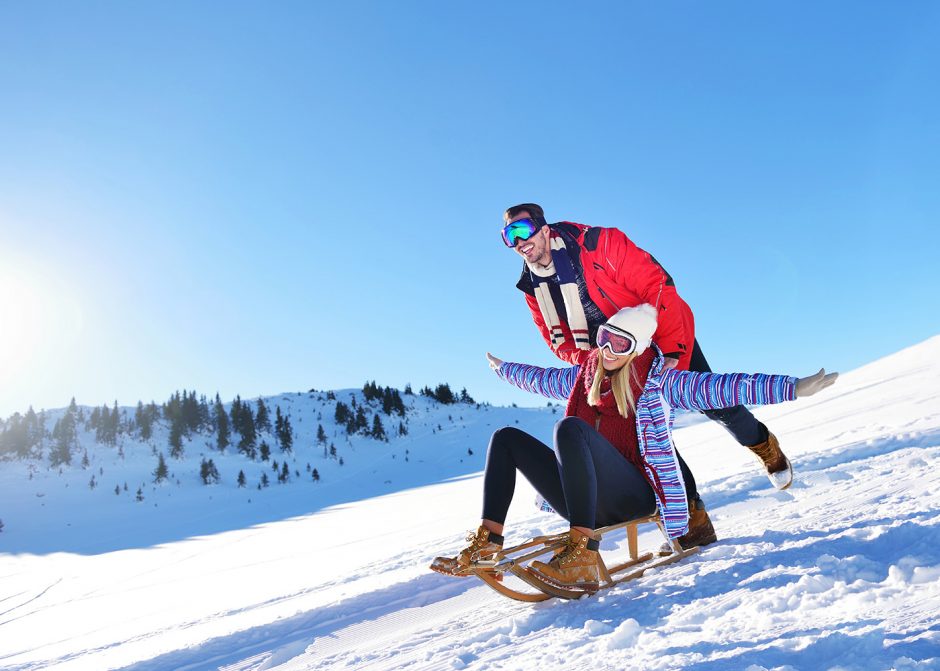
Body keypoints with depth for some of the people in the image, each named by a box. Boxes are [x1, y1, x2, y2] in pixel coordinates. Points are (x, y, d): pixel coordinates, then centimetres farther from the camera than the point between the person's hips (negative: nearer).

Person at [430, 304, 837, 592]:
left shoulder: (658, 380, 1)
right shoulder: (585, 377, 15)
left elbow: (716, 387, -10)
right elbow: (542, 379, 34)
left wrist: (792, 387, -19)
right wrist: (503, 369, 48)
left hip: (633, 496, -6)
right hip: (585, 500, 6)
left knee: (570, 428, -31)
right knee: (507, 438, -2)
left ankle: (582, 557, -38)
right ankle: (487, 542, -16)